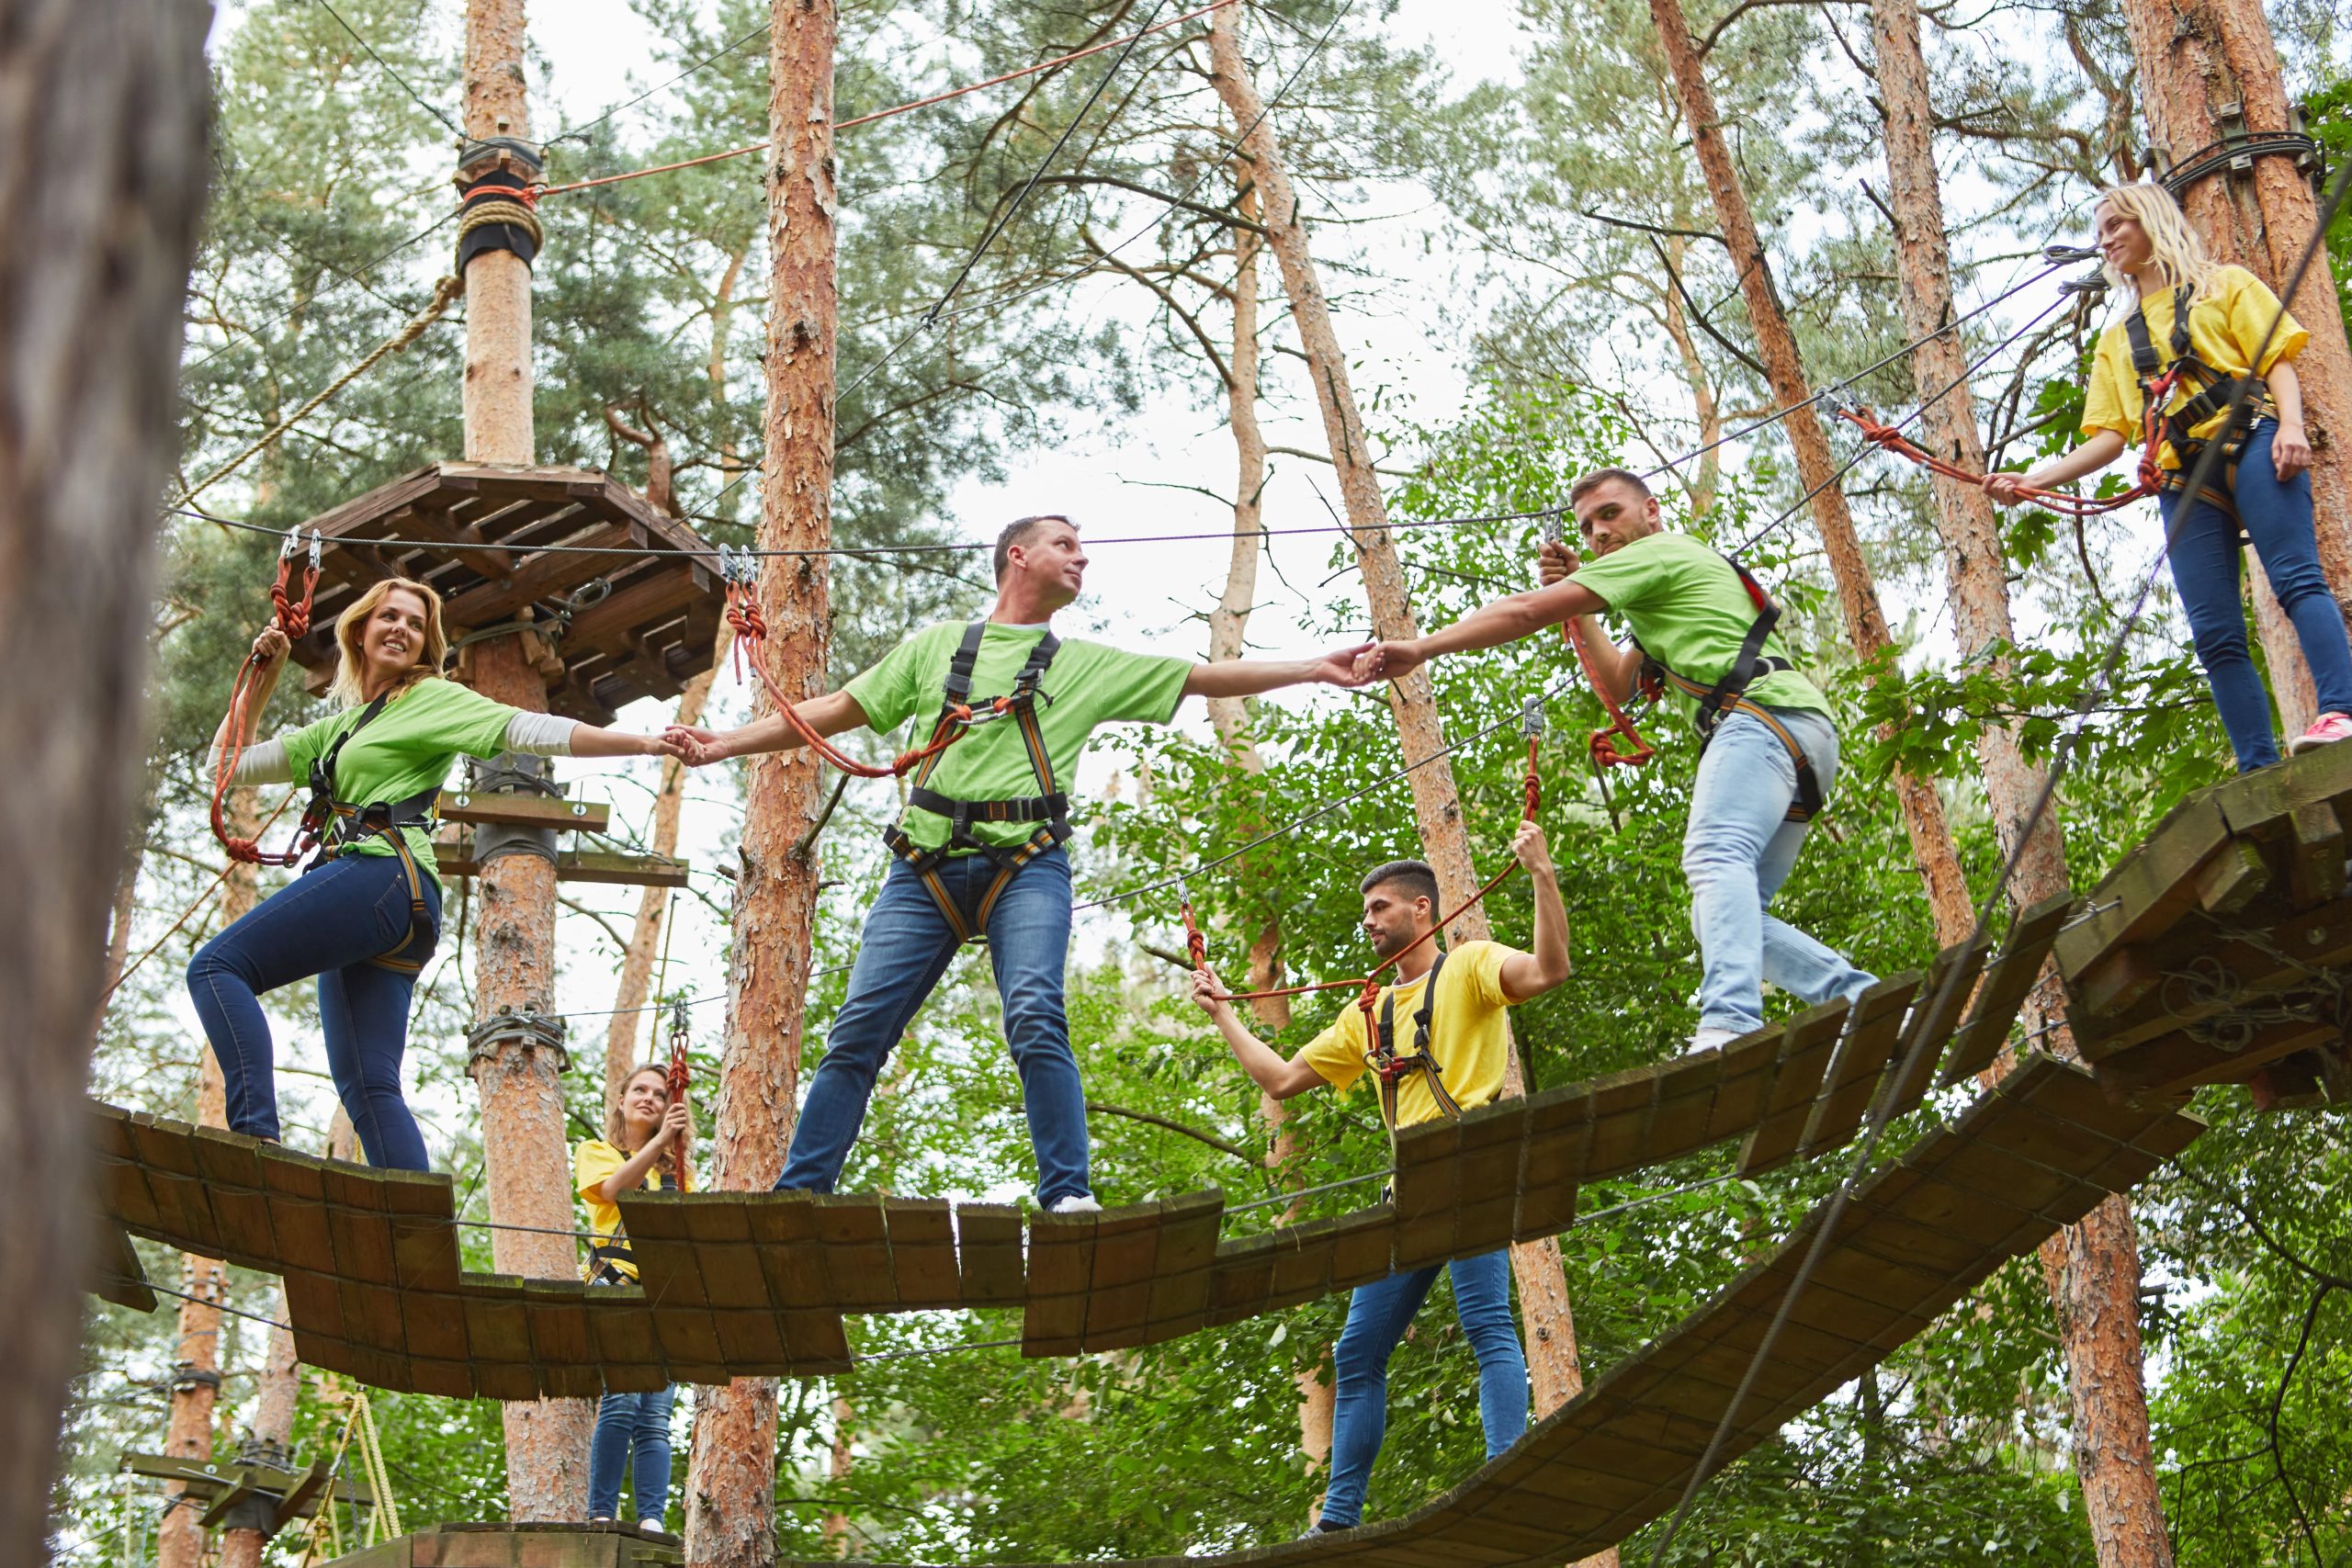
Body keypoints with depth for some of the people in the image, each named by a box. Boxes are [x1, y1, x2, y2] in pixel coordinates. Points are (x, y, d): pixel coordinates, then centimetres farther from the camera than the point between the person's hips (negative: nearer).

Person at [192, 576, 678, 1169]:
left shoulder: (432, 698, 10)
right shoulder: (339, 728, 30)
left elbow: (528, 730, 0)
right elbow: (230, 763, 30)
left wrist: (643, 742, -10)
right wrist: (262, 676, 24)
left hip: (384, 873, -7)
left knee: (217, 966, -16)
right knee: (367, 1088, -4)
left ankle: (257, 1134, -29)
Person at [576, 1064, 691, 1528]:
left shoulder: (675, 1169, 26)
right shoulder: (596, 1152, 16)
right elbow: (614, 1187, -6)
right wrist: (659, 1141, -16)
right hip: (614, 1284, -4)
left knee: (656, 1413, -6)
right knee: (623, 1397, -21)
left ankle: (652, 1520, -11)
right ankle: (601, 1515, -18)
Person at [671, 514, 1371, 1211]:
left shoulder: (1090, 665, 21)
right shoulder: (933, 647, 22)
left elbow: (1204, 677, 18)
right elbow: (838, 709, 22)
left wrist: (1317, 667, 11)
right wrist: (725, 743, 17)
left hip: (1025, 864, -1)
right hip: (926, 865, 1)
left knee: (1036, 1019, -22)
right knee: (858, 1030, -5)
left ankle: (1070, 1195, -22)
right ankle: (797, 1195, 2)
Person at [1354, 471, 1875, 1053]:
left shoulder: (1656, 552, 7)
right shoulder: (1665, 598, 37)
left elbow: (1526, 612, 2)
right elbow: (1618, 686, 39)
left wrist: (1420, 649, 7)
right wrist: (1579, 607, 30)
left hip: (1763, 713, -10)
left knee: (1715, 858, -31)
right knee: (1730, 915, 7)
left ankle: (1728, 1023, -53)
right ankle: (1864, 1001, -3)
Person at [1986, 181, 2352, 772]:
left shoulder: (2224, 284, 18)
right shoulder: (2118, 339, 29)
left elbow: (2278, 362, 7)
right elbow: (2111, 437, 19)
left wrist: (2291, 424, -14)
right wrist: (2034, 479, 5)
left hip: (2250, 445, -4)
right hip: (2182, 478, 4)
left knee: (2296, 578, -24)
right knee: (2214, 632, -9)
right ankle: (2260, 774, -14)